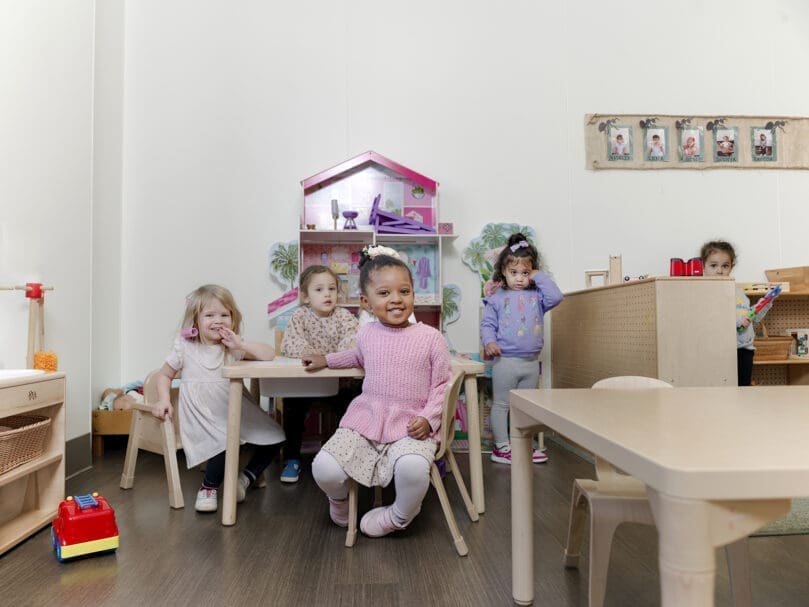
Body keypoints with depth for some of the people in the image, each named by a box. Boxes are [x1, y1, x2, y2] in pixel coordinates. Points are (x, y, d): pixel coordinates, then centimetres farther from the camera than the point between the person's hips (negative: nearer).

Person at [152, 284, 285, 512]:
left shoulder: (234, 346, 1)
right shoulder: (185, 347, 0)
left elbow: (270, 355, -9)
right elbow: (165, 374, 10)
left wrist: (241, 344, -21)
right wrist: (164, 400, -7)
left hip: (233, 409, 4)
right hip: (201, 415, -3)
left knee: (273, 438, -5)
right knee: (225, 442, -31)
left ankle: (245, 478, 19)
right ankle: (208, 488, -1)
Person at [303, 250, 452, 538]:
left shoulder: (431, 337, -5)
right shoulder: (366, 333, 7)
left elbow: (442, 384, 0)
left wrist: (428, 417, -14)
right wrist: (327, 360, 29)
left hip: (411, 425, -3)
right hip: (365, 418, 3)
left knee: (413, 467, -35)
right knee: (324, 469, -17)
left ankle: (398, 516, 1)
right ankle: (339, 499, 23)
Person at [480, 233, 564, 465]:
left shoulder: (536, 296, 7)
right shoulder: (497, 298, -2)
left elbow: (555, 297, -9)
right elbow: (487, 324, -4)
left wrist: (540, 277, -3)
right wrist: (489, 342, -22)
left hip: (531, 361, 4)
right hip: (506, 361, -4)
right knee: (501, 404, 4)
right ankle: (501, 447, 14)